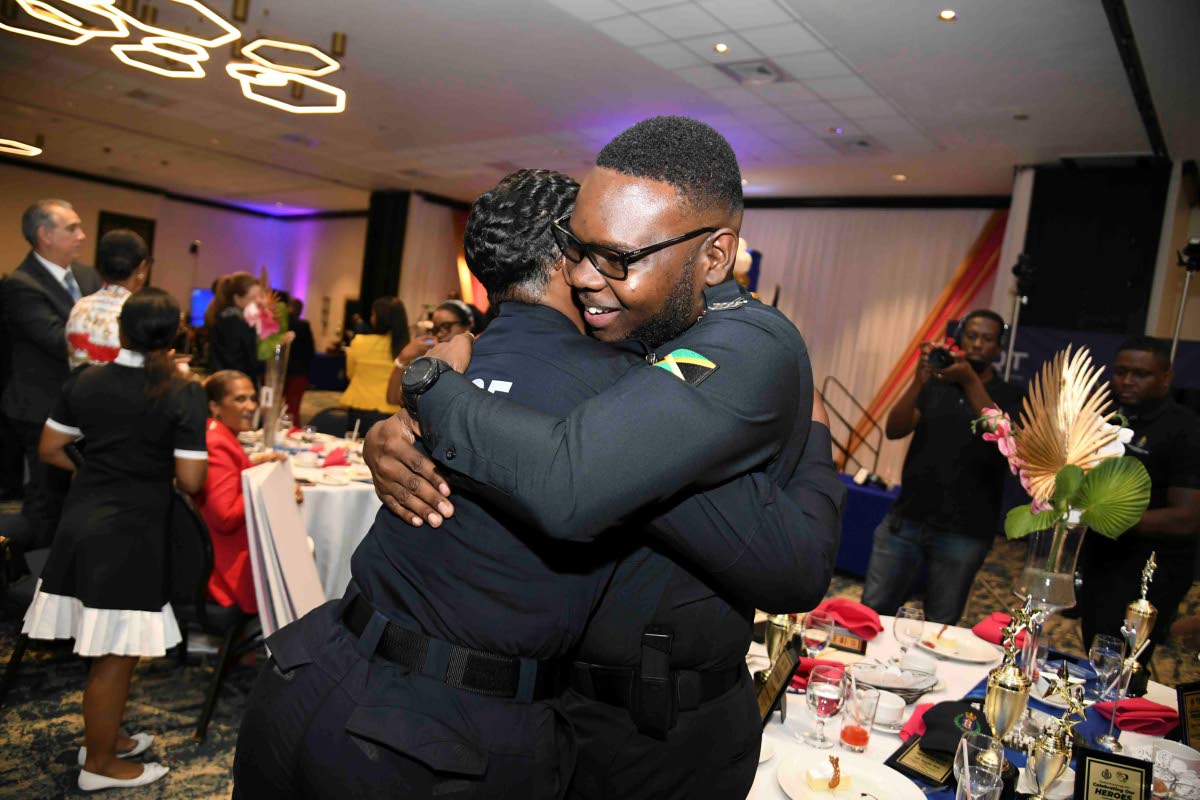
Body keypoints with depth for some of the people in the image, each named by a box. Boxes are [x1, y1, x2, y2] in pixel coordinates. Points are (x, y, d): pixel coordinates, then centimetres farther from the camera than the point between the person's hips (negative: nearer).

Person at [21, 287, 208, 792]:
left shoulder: (85, 381, 2)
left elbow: (50, 450, 10)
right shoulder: (184, 395, -13)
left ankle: (104, 736, 38)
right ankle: (100, 764, 21)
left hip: (82, 522, 6)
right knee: (116, 654, 7)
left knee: (103, 649, 21)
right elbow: (190, 481, -14)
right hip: (133, 533, -6)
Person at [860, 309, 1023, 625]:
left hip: (963, 534, -2)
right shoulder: (934, 387, 10)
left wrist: (969, 380, -24)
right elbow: (894, 430, -3)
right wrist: (919, 379, -16)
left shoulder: (1007, 396, 5)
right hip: (906, 520, 2)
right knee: (871, 611, 0)